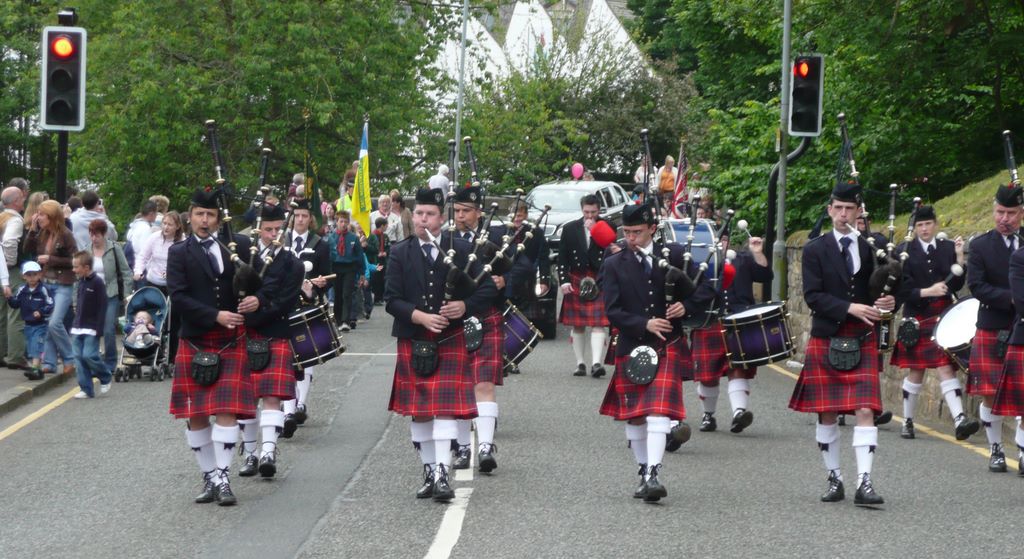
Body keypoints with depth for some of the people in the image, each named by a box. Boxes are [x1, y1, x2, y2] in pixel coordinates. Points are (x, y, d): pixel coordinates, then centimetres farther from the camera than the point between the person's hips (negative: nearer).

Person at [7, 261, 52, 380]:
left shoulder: (43, 290, -13)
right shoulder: (22, 290, 2)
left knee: (37, 347, -12)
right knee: (30, 347, 13)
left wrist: (41, 312, -27)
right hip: (28, 324, 6)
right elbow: (15, 304, 6)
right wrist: (10, 298, -13)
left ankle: (34, 368, -18)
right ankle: (32, 366, 22)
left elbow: (50, 305, -13)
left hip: (40, 324, -6)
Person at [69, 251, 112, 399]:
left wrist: (99, 329, -18)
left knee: (89, 355, -14)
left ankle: (106, 377, 11)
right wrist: (75, 324, 18)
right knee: (79, 357, 3)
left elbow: (102, 307, -14)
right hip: (78, 327, 8)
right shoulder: (81, 281, 11)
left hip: (91, 328, -8)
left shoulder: (97, 282, -12)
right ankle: (86, 389, 7)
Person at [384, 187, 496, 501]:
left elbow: (487, 289, 3)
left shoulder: (462, 251, 1)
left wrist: (465, 305, -16)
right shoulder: (400, 254, 3)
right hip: (413, 343, 2)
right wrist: (420, 317, -17)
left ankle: (442, 474, -13)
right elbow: (391, 299, -3)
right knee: (419, 411, 7)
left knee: (446, 407, -10)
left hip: (450, 342, -2)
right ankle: (430, 471, 19)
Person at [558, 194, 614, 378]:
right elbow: (562, 257, 6)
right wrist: (564, 280, -4)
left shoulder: (606, 228, 2)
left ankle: (597, 363, -16)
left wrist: (595, 231, -13)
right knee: (578, 326, 8)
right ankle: (580, 363, 16)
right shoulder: (570, 228, 6)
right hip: (576, 282, 2)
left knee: (598, 324, -10)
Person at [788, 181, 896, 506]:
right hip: (825, 342, -1)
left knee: (865, 410, -10)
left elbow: (879, 292, 13)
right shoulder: (815, 250, 1)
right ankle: (834, 479, 16)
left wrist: (887, 304, -11)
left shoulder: (871, 249, 6)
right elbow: (813, 296, -8)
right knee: (826, 414, 5)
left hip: (862, 343, 1)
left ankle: (864, 483, -13)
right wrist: (850, 308, -20)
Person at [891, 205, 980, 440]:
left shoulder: (948, 248, 6)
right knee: (916, 371, 6)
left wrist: (959, 257, -9)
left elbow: (957, 285, 2)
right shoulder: (904, 252, -1)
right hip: (917, 319, -1)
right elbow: (903, 290, -6)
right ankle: (907, 421, 20)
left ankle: (959, 420, -22)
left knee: (947, 367, -10)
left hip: (943, 317, 1)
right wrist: (927, 291, -19)